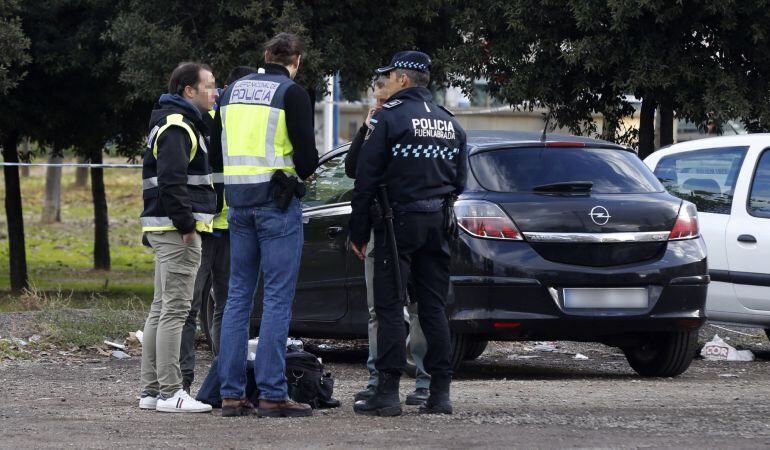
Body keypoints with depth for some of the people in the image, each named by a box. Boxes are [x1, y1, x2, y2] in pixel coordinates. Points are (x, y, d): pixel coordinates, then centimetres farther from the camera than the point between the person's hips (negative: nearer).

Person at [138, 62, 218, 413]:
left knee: (161, 310, 12)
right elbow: (171, 180, -23)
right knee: (174, 309, -11)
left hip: (165, 229, 11)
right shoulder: (177, 127, -13)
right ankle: (170, 393, -13)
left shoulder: (181, 124, 20)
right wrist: (185, 223, -22)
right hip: (177, 231, -11)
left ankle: (151, 390, 15)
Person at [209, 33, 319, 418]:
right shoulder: (292, 93, -7)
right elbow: (307, 157, -12)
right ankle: (272, 395, -7)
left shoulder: (234, 90, 12)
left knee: (238, 295, 9)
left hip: (238, 204, 6)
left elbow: (216, 156, 14)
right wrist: (304, 172, 8)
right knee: (277, 299, -4)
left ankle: (231, 393, 7)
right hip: (277, 202, -6)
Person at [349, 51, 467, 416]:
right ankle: (440, 392, 6)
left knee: (389, 306, -3)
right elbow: (459, 180, 18)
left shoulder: (390, 117, -8)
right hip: (439, 223, 6)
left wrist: (358, 231, -4)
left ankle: (387, 392, -7)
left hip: (398, 221, -6)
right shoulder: (450, 123, 13)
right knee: (434, 307, 8)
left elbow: (366, 178, -9)